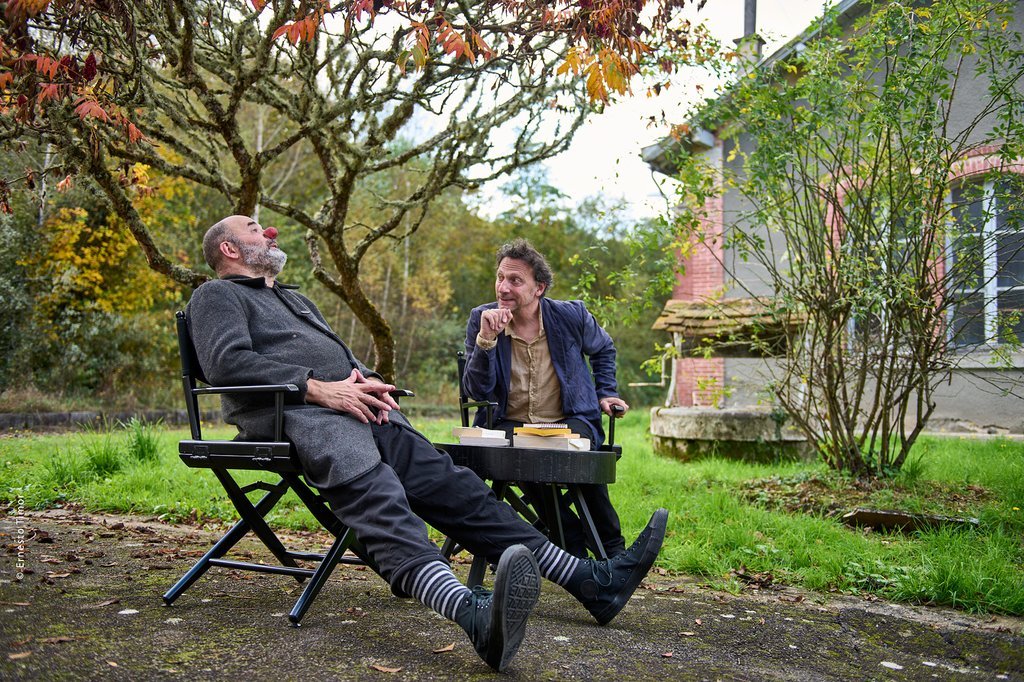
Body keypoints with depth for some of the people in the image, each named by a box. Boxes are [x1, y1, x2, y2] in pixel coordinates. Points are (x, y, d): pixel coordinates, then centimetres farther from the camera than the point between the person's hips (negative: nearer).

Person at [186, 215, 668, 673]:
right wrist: (317, 387, -16)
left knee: (448, 483, -10)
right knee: (377, 498, -35)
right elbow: (227, 361, -7)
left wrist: (365, 379, 7)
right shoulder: (217, 296, 12)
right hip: (296, 414, -7)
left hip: (359, 409, 8)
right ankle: (475, 616, -61)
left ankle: (589, 581, -18)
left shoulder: (294, 298, 38)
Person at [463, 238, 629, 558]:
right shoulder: (481, 319, -4)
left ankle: (612, 550, -10)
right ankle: (573, 542, -17)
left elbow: (603, 349, 23)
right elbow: (477, 391, -11)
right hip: (509, 423, 0)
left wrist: (606, 393, 12)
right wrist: (486, 339, -22)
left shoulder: (571, 316, -1)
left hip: (569, 421, 1)